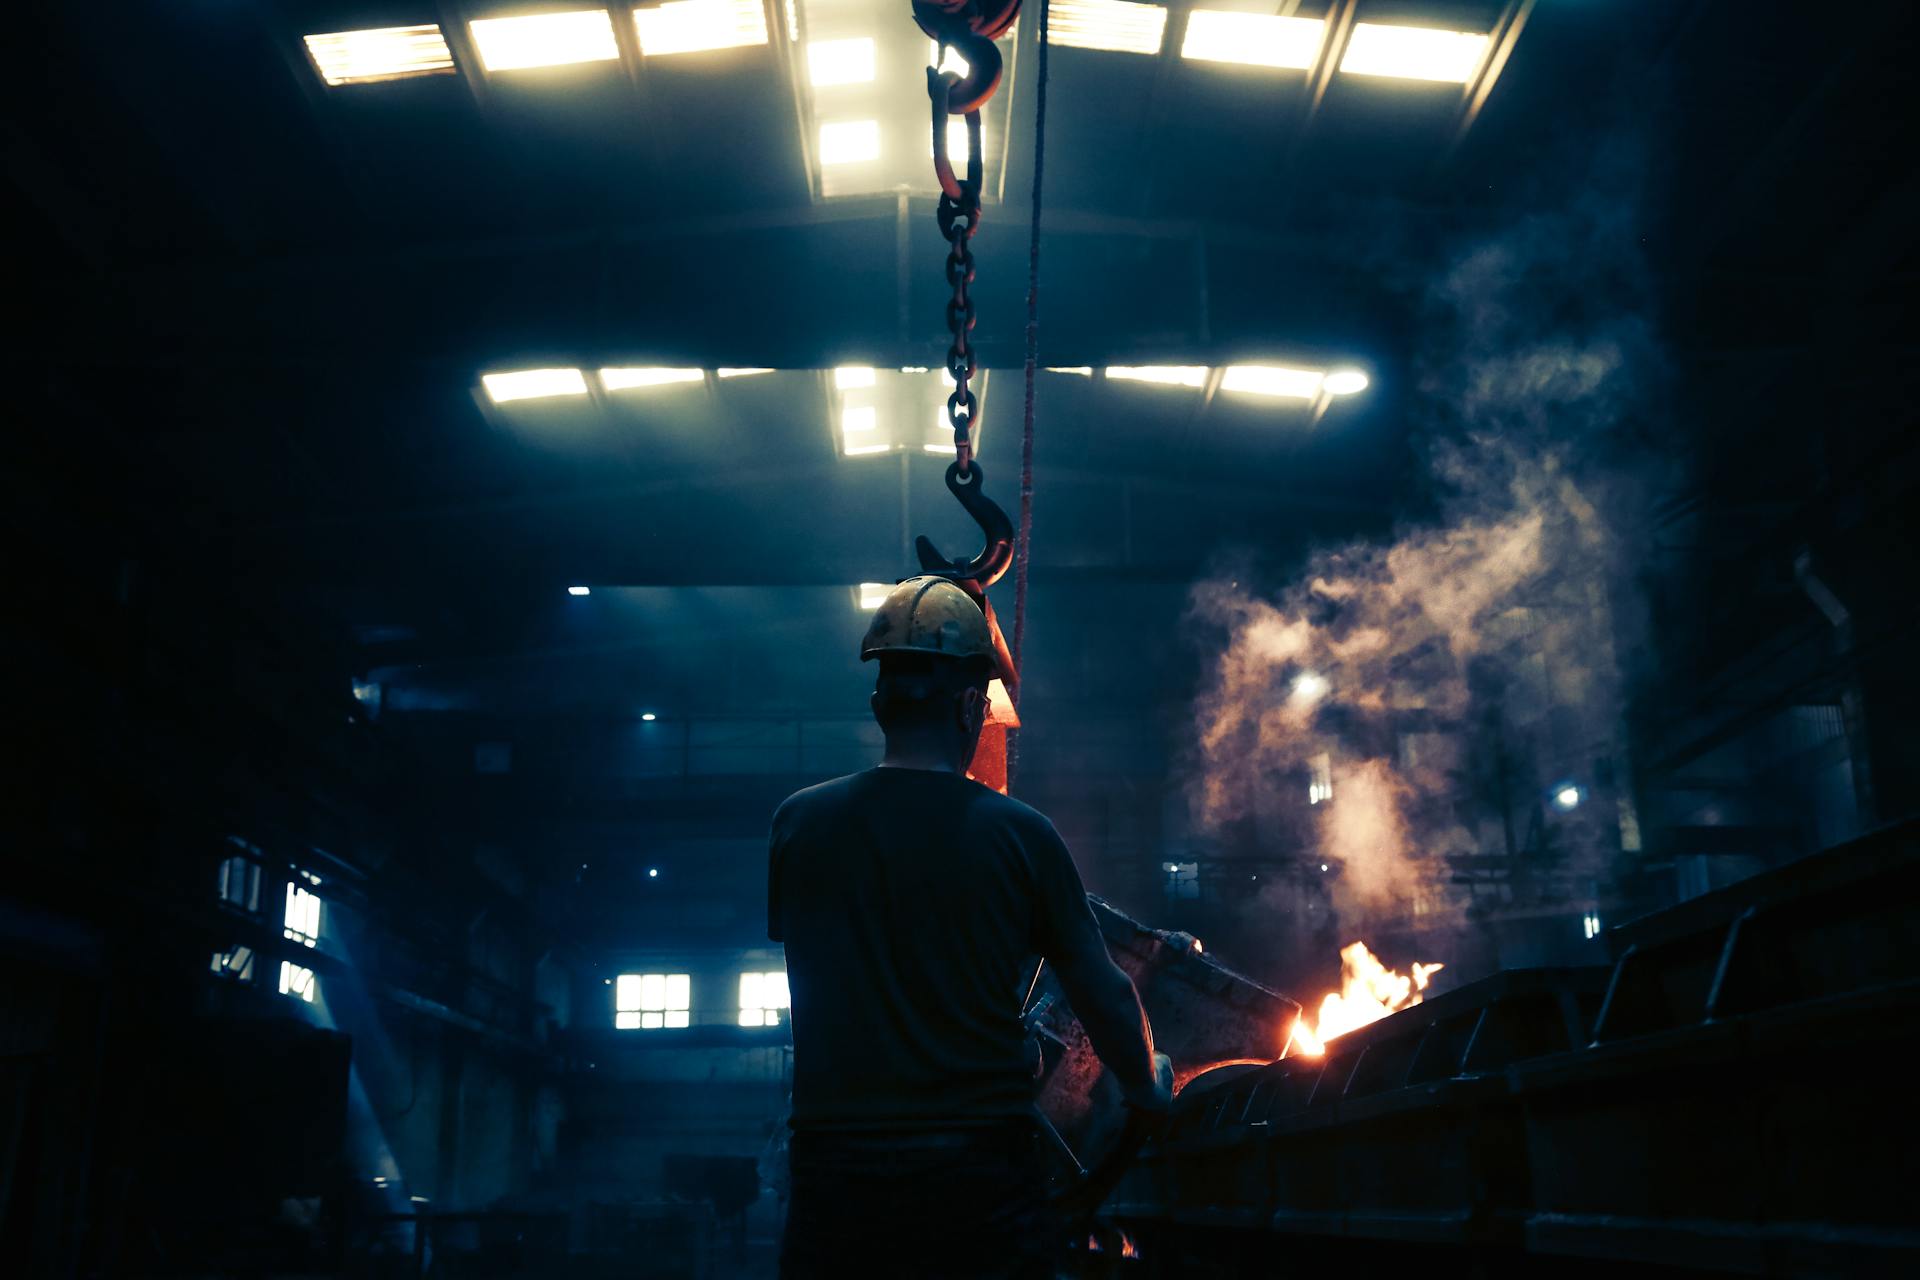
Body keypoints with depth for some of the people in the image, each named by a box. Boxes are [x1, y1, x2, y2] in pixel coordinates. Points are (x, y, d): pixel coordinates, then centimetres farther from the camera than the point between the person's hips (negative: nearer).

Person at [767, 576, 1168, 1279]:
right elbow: (1105, 996, -2)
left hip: (834, 1190, 2)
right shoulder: (1018, 833, -9)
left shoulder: (797, 823, -4)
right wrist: (1145, 1092, 19)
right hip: (981, 1190, -1)